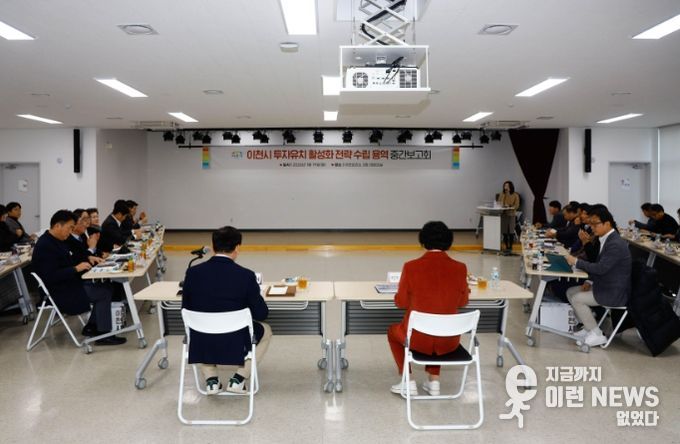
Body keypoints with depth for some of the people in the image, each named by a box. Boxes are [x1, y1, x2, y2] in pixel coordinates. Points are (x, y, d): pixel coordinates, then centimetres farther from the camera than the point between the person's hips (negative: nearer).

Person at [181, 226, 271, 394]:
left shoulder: (193, 272, -9)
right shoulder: (246, 275, -16)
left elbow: (186, 309, 4)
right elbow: (261, 314, -8)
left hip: (201, 345, 3)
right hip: (235, 344, -2)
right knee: (266, 330, 27)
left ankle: (211, 380, 22)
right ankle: (238, 379, 16)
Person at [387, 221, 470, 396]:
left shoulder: (411, 267, -15)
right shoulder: (459, 268, -8)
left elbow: (401, 302, -2)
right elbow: (462, 302, 7)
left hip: (418, 339, -3)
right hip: (449, 340, 3)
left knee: (393, 330, 32)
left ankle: (409, 383, 27)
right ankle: (434, 381, 34)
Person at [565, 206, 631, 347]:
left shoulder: (615, 244, -23)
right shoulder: (607, 239, 7)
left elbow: (601, 268, -28)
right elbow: (598, 265, 15)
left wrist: (576, 261, -20)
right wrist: (589, 281, 2)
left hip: (615, 293, -10)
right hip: (603, 285, 10)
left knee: (577, 299, -16)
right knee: (571, 292, 6)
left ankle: (596, 335, -3)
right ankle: (588, 327, 12)